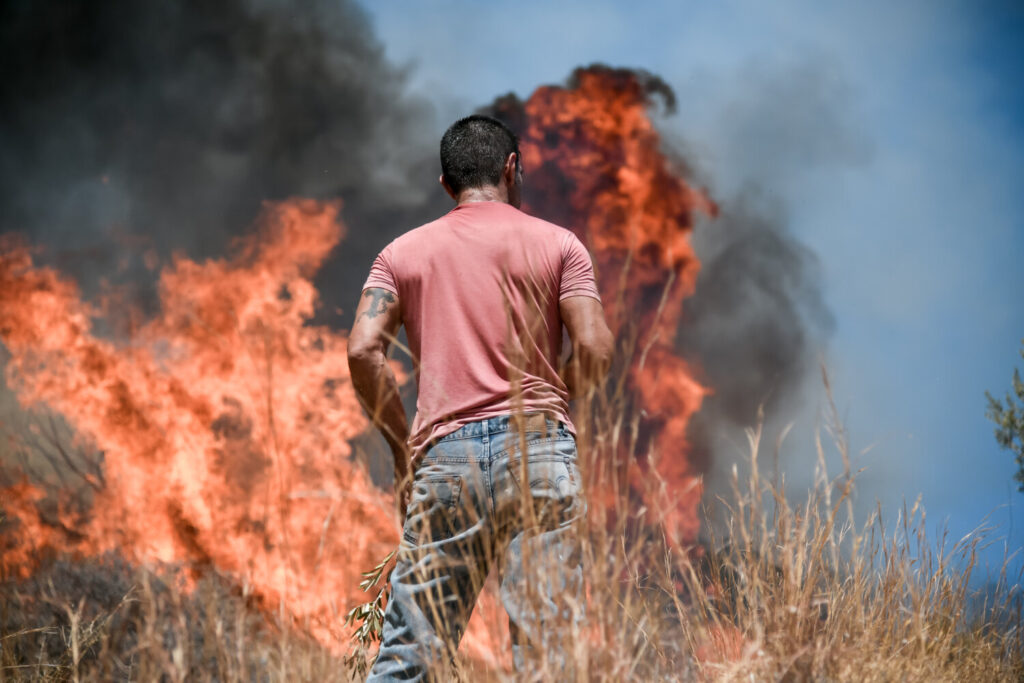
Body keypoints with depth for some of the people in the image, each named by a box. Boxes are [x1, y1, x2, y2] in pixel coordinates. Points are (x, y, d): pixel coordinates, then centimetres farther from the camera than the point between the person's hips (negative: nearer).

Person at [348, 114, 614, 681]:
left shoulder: (402, 252, 14)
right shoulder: (557, 243, 9)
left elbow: (363, 350, 1)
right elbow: (594, 348, -2)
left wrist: (402, 445, 11)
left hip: (445, 456, 1)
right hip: (538, 449, -1)